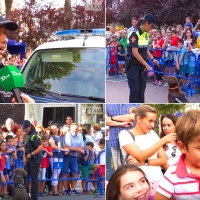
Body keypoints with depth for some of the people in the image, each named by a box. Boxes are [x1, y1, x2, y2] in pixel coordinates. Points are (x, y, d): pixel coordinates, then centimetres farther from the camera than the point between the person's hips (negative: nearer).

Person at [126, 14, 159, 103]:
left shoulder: (145, 34, 5)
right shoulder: (134, 34, -19)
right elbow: (135, 53, -22)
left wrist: (152, 59, 1)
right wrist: (147, 65, -21)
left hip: (142, 65, 7)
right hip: (133, 65, -7)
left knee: (141, 90, 7)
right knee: (134, 90, -4)